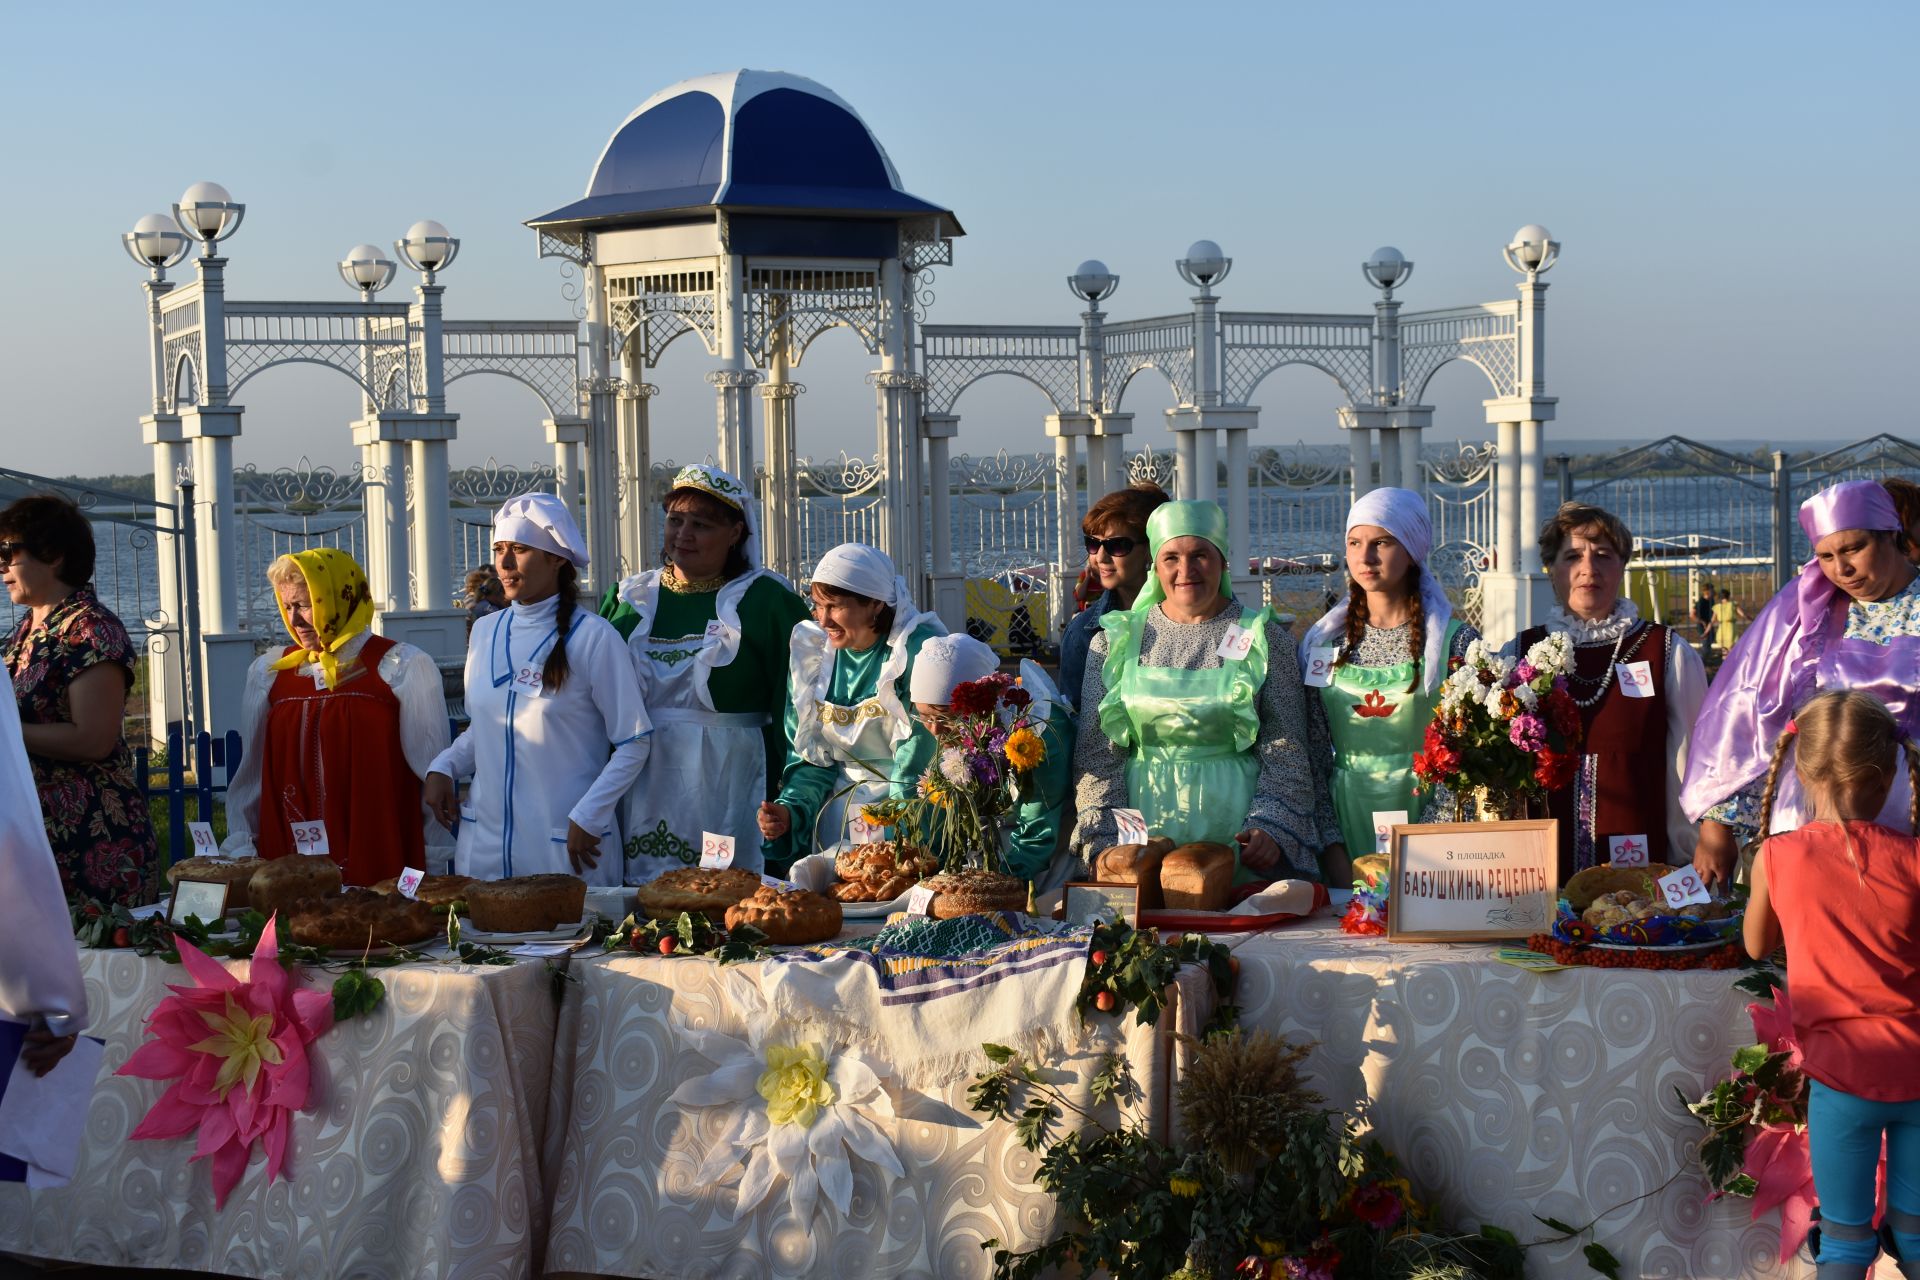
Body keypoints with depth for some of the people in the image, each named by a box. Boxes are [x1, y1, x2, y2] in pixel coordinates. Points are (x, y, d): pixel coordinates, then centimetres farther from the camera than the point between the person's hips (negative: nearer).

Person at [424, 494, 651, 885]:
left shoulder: (591, 636, -8)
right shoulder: (486, 631, 9)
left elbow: (633, 743, -6)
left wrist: (586, 819, -11)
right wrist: (444, 768, 2)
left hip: (565, 844, -5)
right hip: (484, 838, 5)